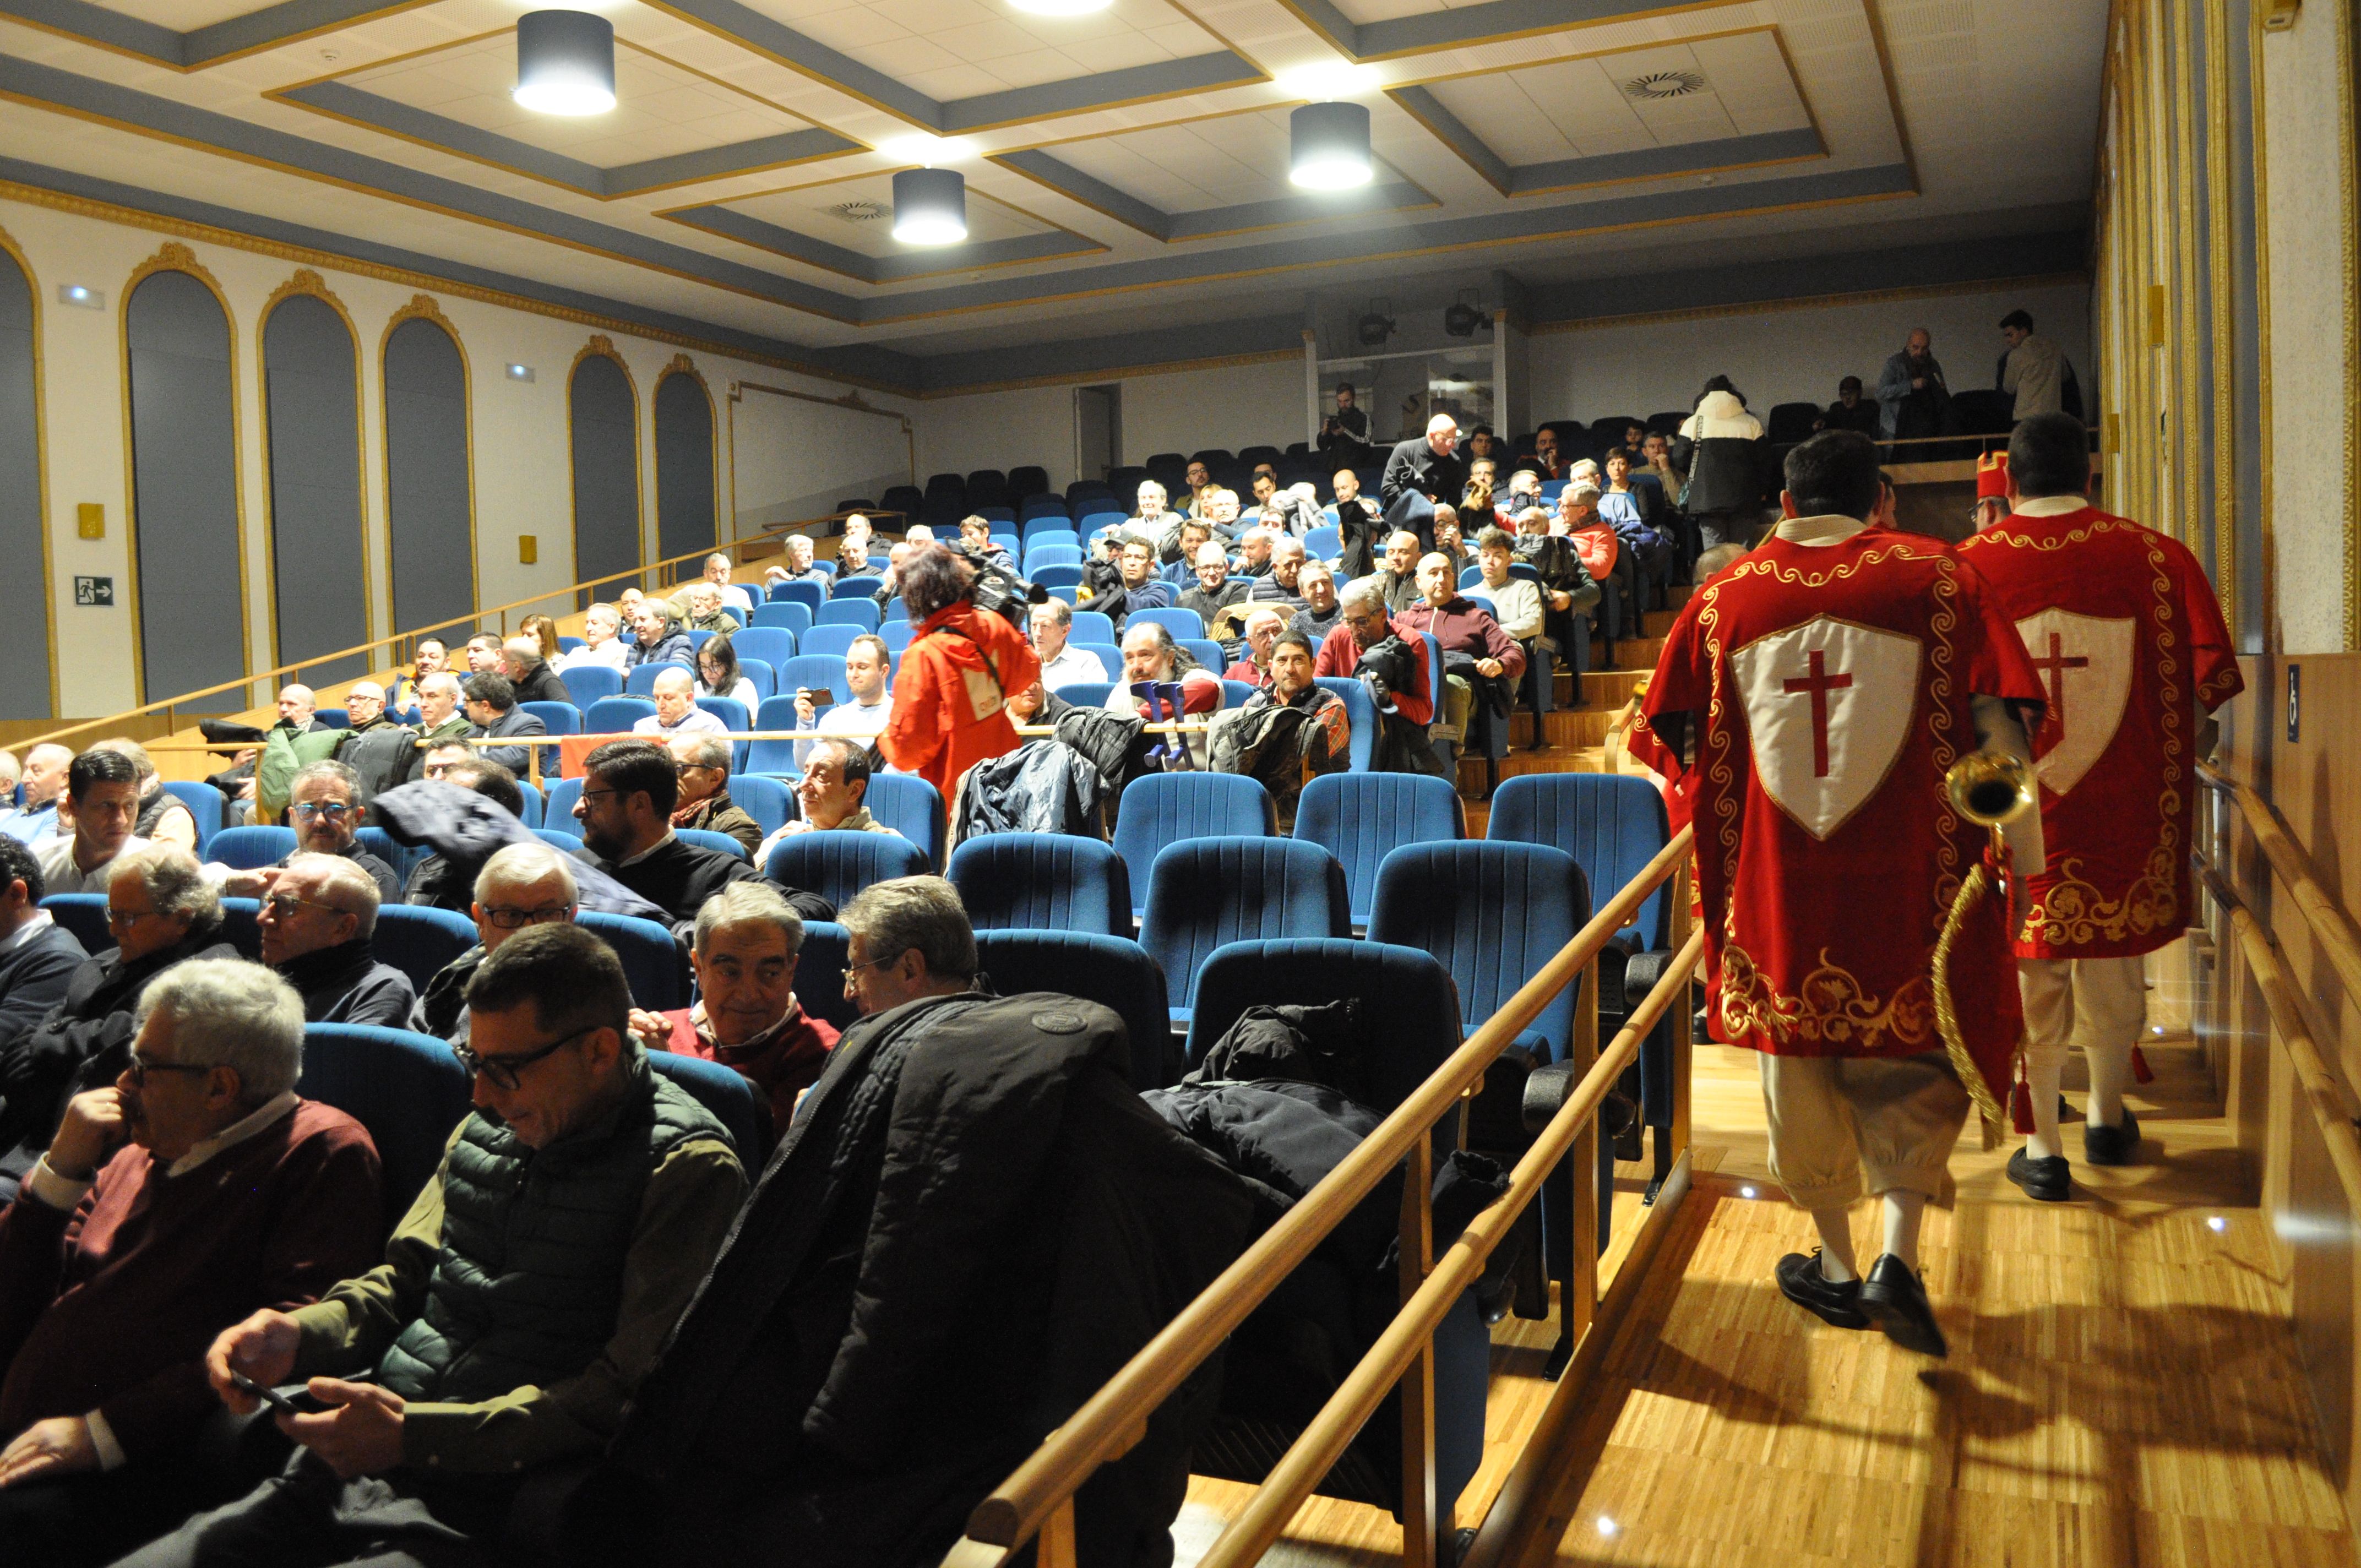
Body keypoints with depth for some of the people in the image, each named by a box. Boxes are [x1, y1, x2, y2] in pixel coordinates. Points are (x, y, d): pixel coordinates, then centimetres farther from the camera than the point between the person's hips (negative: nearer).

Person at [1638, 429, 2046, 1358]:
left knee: (1800, 1068, 16)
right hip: (1908, 883, -1)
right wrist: (2023, 862, -1)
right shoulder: (1940, 578, -2)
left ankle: (1837, 1265, 27)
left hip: (1773, 885, 2)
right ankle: (1897, 1257, 1)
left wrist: (1721, 848, 24)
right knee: (1912, 1067, 15)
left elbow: (1681, 743, 7)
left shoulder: (1723, 599, 2)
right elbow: (1999, 732, -7)